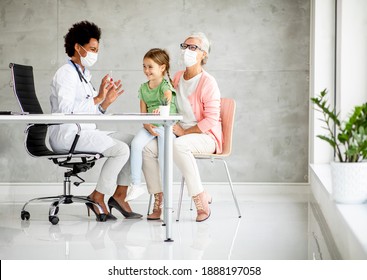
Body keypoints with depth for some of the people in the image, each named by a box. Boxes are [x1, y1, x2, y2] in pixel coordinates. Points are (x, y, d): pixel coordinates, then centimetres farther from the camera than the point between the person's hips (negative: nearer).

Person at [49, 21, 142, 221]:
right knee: (121, 149, -22)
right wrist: (98, 98, -23)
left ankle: (119, 195, 1)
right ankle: (97, 197, -10)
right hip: (66, 134, -10)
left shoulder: (84, 75, 20)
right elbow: (66, 110, -24)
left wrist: (106, 101, 0)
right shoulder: (66, 73, -10)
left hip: (84, 132, 10)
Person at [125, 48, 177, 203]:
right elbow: (143, 112, 10)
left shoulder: (165, 85, -5)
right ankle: (136, 184, -14)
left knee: (164, 153, -19)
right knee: (136, 143, -20)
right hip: (150, 125, 5)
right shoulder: (144, 88, 13)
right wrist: (147, 125, -10)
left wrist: (161, 107, -53)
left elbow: (168, 95, -30)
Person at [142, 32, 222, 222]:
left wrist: (185, 132, -18)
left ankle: (201, 199, -28)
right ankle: (158, 201, -14)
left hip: (204, 136, -7)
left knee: (178, 145, -39)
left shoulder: (208, 82, -11)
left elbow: (211, 120, -16)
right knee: (148, 148, -19)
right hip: (179, 134, 7)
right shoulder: (177, 77, 12)